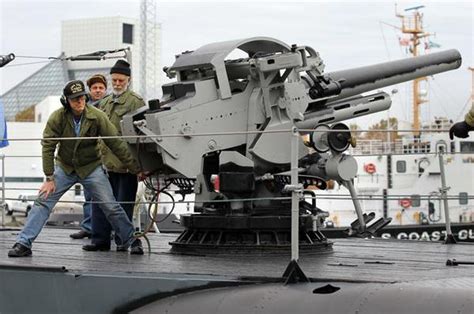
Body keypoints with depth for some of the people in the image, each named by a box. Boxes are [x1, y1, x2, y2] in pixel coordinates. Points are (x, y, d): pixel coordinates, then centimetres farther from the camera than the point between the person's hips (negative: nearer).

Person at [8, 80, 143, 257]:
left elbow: (116, 143, -12)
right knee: (43, 201, -9)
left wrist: (135, 168, -11)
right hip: (64, 167, 0)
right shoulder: (57, 118, -17)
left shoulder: (97, 117, -16)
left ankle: (130, 241, 14)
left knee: (111, 207, -3)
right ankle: (23, 243, -5)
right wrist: (50, 178, -17)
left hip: (91, 168, 0)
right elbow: (48, 147, -14)